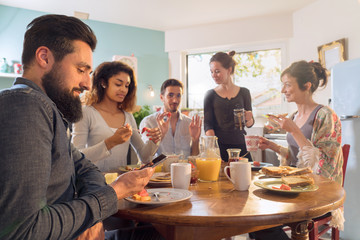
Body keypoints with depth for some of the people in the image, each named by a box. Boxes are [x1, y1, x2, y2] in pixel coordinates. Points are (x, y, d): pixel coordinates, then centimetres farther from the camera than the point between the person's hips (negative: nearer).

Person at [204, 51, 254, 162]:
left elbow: (249, 124, 10)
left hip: (240, 145, 1)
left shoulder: (244, 92, 6)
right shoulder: (210, 95, 3)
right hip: (219, 146, -1)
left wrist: (249, 119, -14)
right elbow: (207, 124, -3)